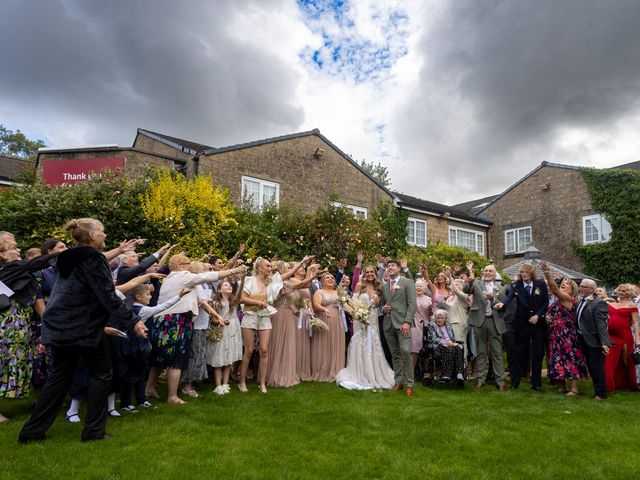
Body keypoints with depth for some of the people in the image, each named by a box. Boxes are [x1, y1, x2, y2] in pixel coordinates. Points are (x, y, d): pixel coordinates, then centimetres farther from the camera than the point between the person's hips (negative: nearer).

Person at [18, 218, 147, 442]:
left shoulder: (69, 259, 11)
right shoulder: (93, 258, -14)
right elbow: (108, 296, -19)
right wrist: (133, 321, -18)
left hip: (59, 326, 8)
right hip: (85, 328, -8)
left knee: (60, 376, 17)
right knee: (101, 375, 5)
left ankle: (33, 431, 21)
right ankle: (94, 430, 10)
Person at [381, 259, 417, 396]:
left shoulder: (407, 283, 1)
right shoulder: (384, 286, 17)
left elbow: (412, 304, -6)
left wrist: (407, 322, -16)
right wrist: (383, 308, 1)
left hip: (402, 323, -5)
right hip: (388, 324, 5)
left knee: (405, 352, -12)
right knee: (395, 355, 8)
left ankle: (409, 384, -2)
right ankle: (398, 382, 16)